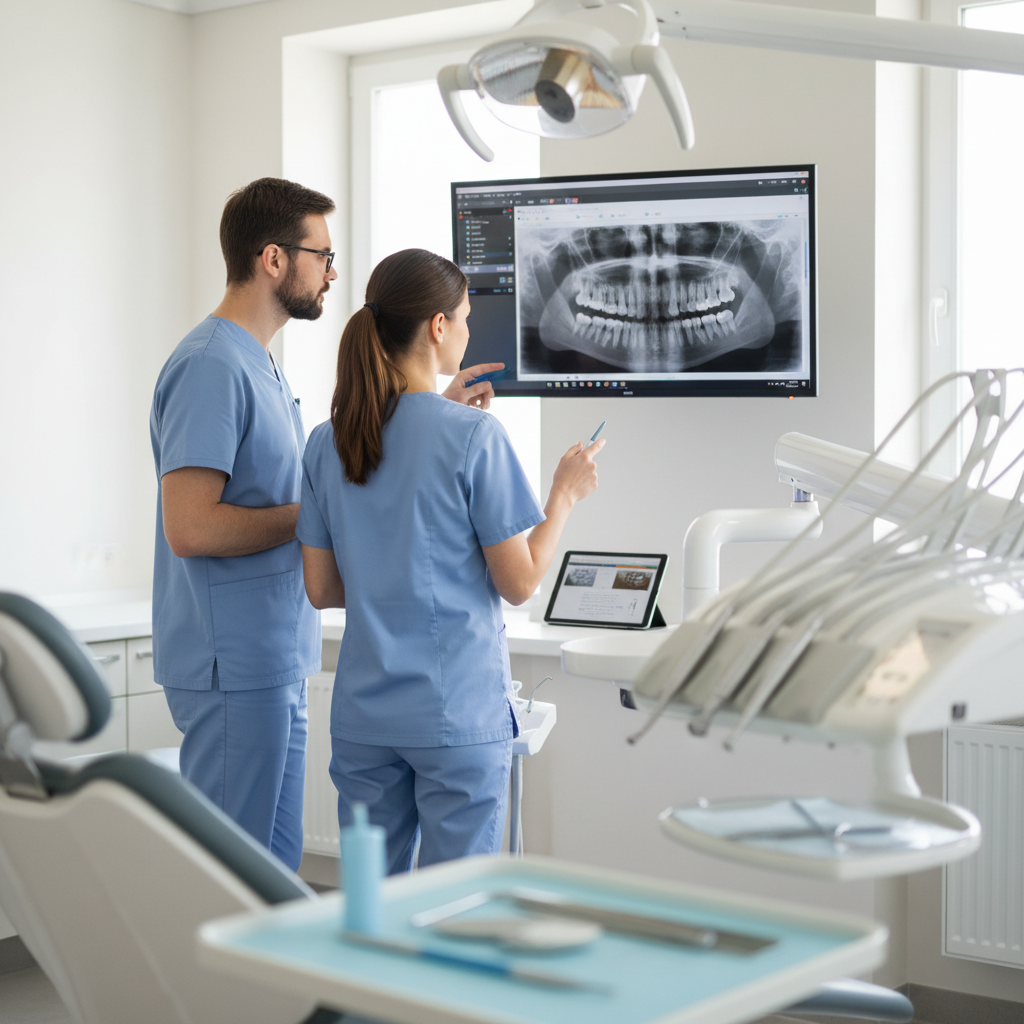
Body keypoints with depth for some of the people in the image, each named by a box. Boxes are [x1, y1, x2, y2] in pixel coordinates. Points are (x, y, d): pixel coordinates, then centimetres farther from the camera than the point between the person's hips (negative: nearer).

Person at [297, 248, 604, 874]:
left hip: (363, 718, 5)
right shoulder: (475, 436, -12)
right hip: (459, 712, -5)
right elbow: (520, 582, -9)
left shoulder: (328, 443, 3)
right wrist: (566, 494, 5)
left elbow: (321, 590, 7)